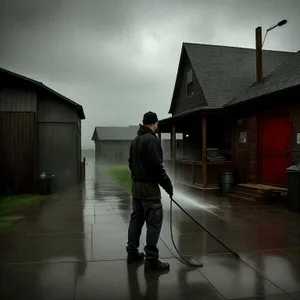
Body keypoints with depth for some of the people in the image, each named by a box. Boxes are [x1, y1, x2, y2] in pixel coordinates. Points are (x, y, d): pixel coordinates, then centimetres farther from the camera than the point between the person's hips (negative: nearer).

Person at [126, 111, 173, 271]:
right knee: (154, 222, -4)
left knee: (136, 219, 15)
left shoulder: (135, 140, 14)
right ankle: (151, 260, 0)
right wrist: (168, 185, -12)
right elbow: (157, 166, -20)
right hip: (149, 186, -9)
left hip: (136, 185, 10)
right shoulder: (152, 139, -16)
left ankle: (132, 252, 24)